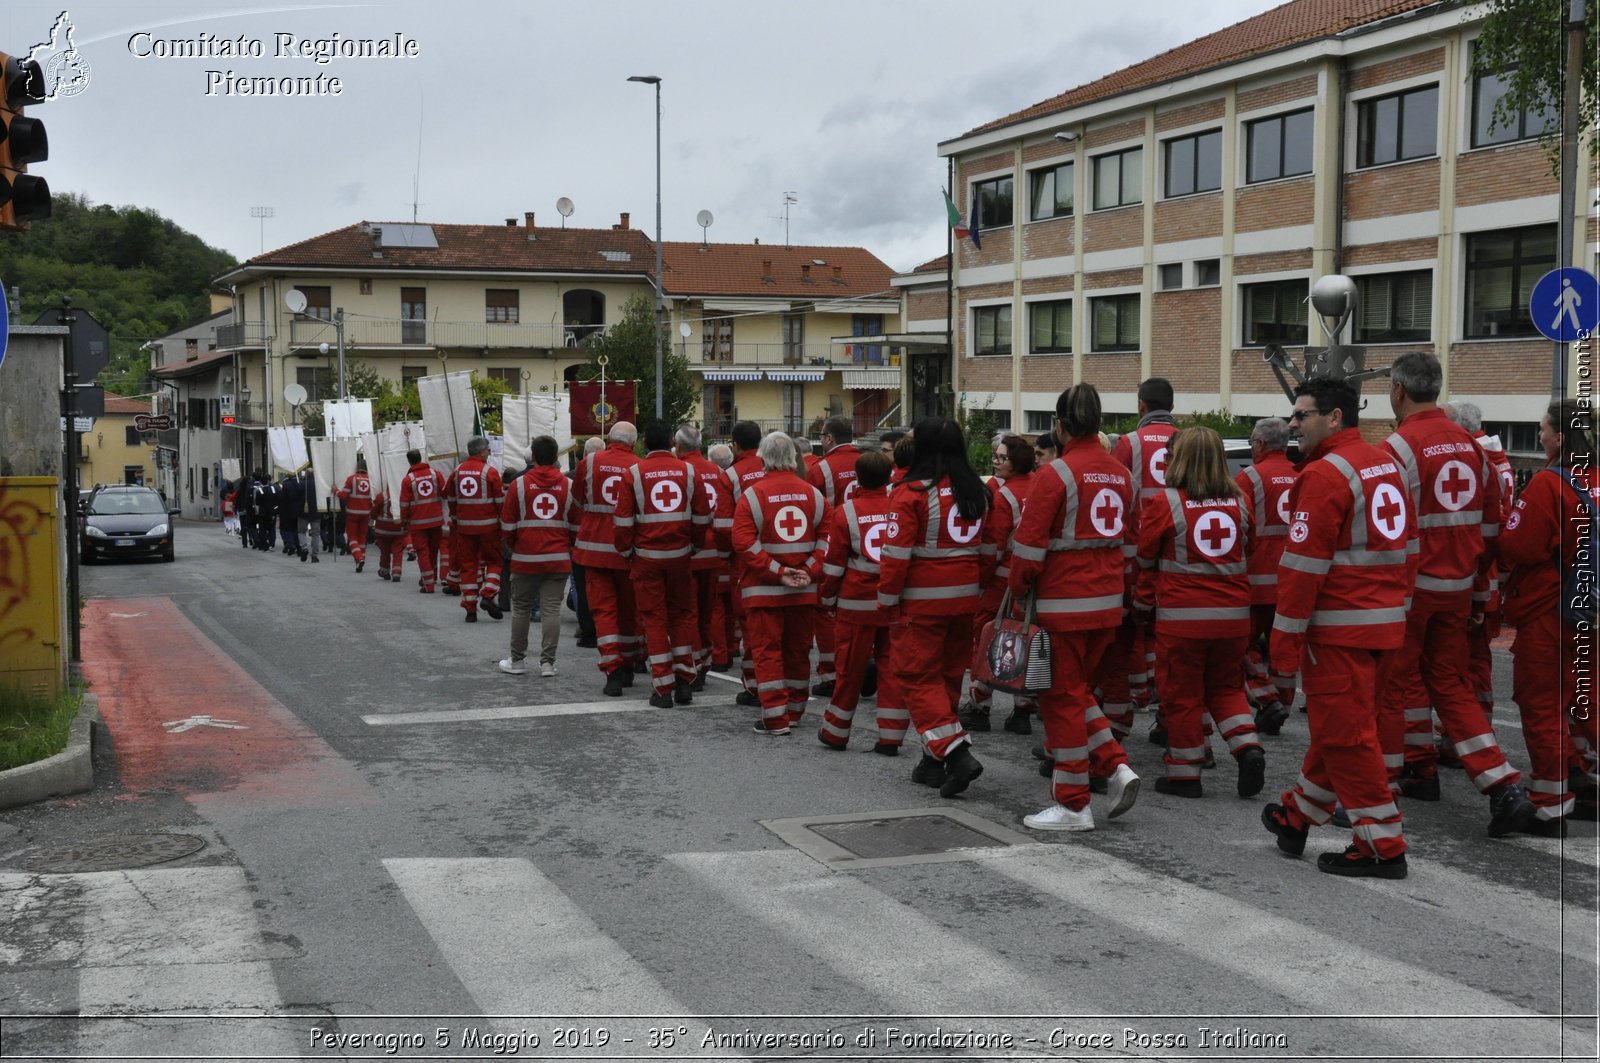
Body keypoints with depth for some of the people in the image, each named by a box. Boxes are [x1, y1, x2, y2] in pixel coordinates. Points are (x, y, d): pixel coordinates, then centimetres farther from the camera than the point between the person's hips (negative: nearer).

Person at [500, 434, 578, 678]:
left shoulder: (519, 484, -4)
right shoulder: (569, 486, 0)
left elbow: (507, 525, 1)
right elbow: (577, 526, 5)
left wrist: (514, 547, 18)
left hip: (525, 558, -1)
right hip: (559, 560, 1)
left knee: (521, 608, 11)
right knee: (551, 609, 3)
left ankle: (516, 660, 17)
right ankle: (547, 662, 1)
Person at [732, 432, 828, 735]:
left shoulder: (753, 494, -8)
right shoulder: (812, 494, 3)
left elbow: (744, 542, -16)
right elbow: (826, 538, -1)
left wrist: (777, 571, -14)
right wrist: (811, 571, -6)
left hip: (763, 588, -4)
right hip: (805, 590, 4)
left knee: (767, 650, 2)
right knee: (798, 649, 14)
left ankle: (775, 718, -2)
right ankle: (794, 711, 26)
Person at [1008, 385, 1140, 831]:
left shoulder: (1056, 474, -14)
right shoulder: (1120, 473, 9)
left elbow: (1030, 544, -14)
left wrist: (1018, 591, -1)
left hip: (1064, 603, -7)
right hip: (1108, 601, 7)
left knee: (1061, 697, 2)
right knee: (1078, 690, 21)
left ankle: (1073, 805, 8)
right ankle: (1116, 768, 8)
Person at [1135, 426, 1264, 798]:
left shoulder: (1165, 503, -9)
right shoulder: (1239, 502, 3)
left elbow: (1145, 557, -1)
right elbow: (1247, 550, 14)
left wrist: (1143, 600, 13)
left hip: (1182, 615, -4)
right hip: (1233, 614, 4)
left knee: (1183, 694, 8)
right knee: (1226, 687, 20)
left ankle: (1185, 773, 14)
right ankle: (1248, 747, 1)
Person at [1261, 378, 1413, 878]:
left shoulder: (1324, 474, -16)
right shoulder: (1386, 464, 12)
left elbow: (1305, 564, -19)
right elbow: (1405, 545, 18)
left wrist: (1285, 638, -15)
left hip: (1338, 625, -10)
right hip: (1384, 619, 10)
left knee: (1345, 734, -1)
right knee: (1339, 725, 19)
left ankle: (1383, 846, 3)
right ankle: (1297, 817, 33)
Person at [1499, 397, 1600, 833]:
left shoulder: (1548, 484, -19)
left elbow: (1516, 547, -21)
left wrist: (1510, 516, -3)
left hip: (1545, 614, -7)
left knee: (1541, 704, 1)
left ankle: (1550, 807, 4)